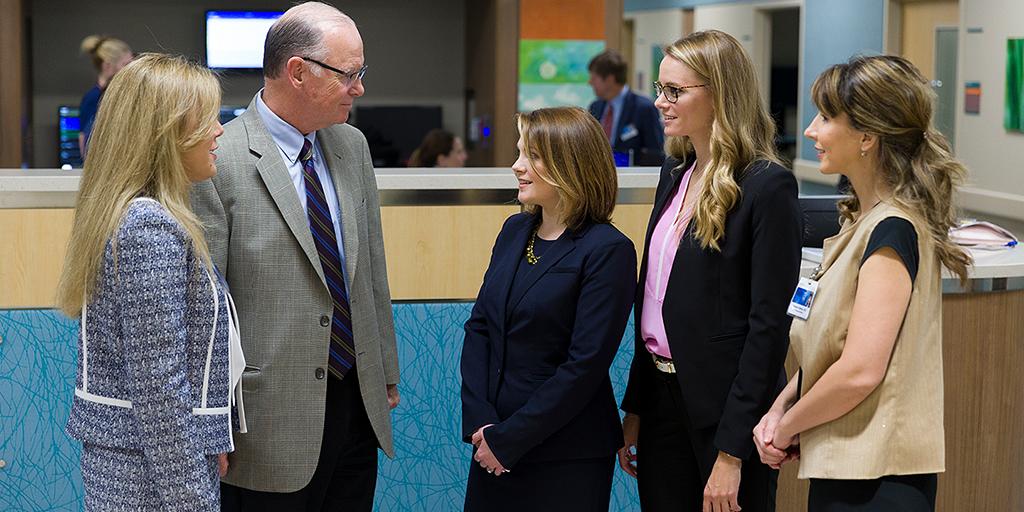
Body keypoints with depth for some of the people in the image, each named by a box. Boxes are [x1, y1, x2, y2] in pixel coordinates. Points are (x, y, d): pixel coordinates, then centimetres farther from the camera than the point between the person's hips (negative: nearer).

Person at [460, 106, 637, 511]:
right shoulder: (515, 231, 8)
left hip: (567, 455, -6)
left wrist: (508, 438, -15)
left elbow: (585, 365, -17)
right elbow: (479, 327, 6)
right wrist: (480, 422, -7)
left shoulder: (608, 250, -13)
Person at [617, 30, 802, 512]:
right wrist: (634, 409, 12)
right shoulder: (675, 174, 10)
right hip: (663, 398, 7)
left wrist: (732, 451, -18)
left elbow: (769, 326, -17)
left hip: (725, 406, -7)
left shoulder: (767, 187, -14)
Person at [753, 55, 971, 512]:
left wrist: (786, 428, -11)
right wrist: (780, 409, 2)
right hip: (841, 464, 9)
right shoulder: (863, 221, 11)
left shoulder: (892, 232, -17)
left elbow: (860, 371, -24)